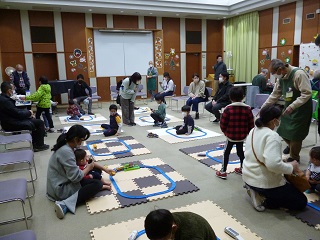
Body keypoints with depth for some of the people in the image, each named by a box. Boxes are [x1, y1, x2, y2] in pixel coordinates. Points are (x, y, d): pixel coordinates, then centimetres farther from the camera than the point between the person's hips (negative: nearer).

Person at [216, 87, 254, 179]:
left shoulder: (228, 108, -15)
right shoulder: (247, 108, -5)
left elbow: (223, 123, -12)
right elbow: (251, 124, -1)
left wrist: (225, 131, 8)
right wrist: (248, 133, 15)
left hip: (230, 135, -3)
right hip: (242, 136, 4)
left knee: (226, 152, 8)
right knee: (240, 151, 21)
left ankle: (223, 172, 11)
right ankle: (242, 169, 34)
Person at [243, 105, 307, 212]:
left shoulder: (253, 131, 4)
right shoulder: (272, 136, -23)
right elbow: (273, 164, -34)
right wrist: (291, 167, -16)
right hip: (265, 182, -8)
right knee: (301, 202, 11)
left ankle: (256, 191, 9)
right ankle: (264, 200, -4)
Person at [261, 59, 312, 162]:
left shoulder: (298, 74, -22)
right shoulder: (281, 77, 1)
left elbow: (307, 94, -24)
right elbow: (274, 95, 8)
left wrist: (292, 106, -29)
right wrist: (263, 108, 5)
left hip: (301, 109, -7)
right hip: (289, 108, 7)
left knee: (295, 135, 0)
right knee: (283, 131, 15)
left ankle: (294, 158, 22)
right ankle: (291, 145, 47)